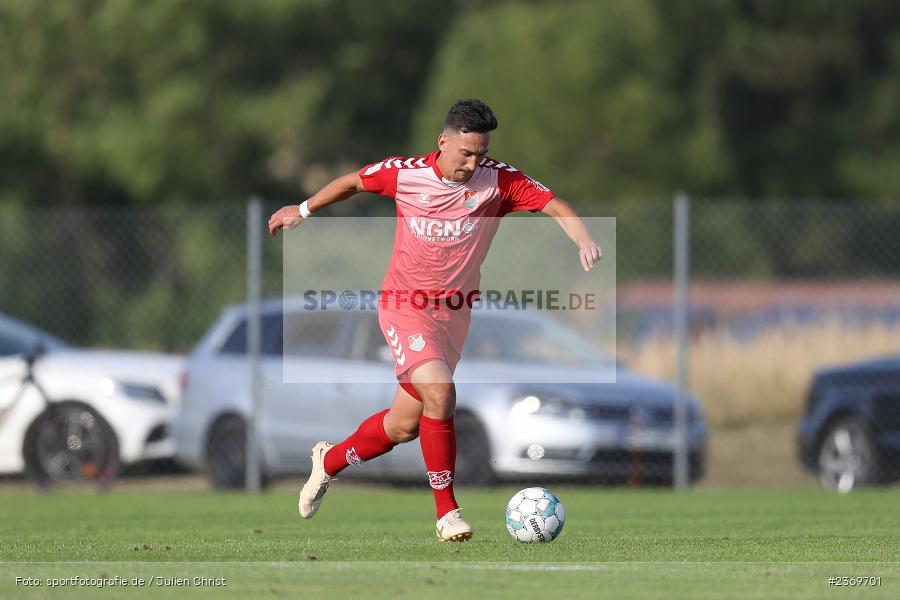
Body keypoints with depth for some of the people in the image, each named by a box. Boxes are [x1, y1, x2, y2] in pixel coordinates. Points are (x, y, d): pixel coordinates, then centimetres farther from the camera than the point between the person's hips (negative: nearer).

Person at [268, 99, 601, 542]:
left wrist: (584, 241, -32)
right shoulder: (405, 174, -10)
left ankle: (330, 460, 38)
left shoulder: (497, 180, -9)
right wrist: (304, 210, 20)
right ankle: (447, 512, -16)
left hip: (453, 314, 3)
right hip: (405, 307, -3)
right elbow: (353, 182, 9)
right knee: (439, 393, -25)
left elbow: (556, 206, -13)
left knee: (405, 425, 9)